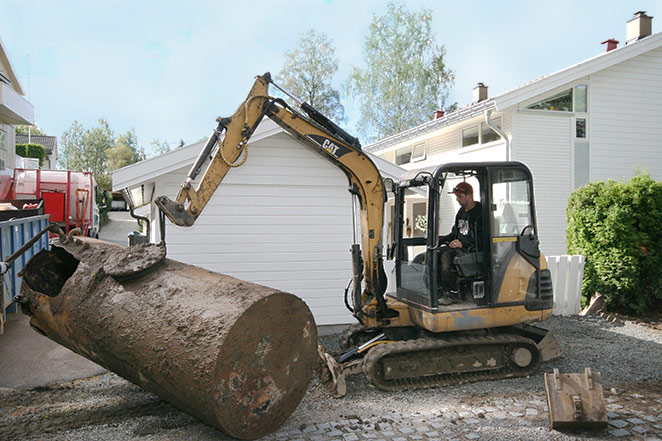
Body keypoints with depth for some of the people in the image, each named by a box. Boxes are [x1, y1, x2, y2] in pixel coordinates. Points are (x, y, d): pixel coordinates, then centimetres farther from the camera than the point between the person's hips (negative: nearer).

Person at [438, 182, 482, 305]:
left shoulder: (480, 212, -9)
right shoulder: (461, 211, 19)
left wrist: (463, 243, -25)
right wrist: (439, 240, 13)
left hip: (472, 249, -9)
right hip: (458, 247, 9)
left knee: (447, 256, -33)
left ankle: (448, 293, -27)